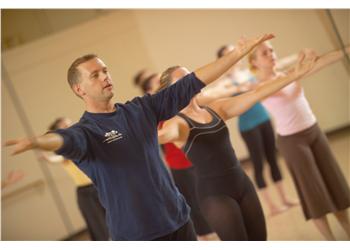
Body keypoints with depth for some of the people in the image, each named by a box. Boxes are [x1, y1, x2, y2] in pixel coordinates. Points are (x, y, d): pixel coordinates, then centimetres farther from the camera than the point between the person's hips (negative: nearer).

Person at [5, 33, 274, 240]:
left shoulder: (140, 108, 6)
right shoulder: (86, 131, -10)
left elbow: (190, 84, 5)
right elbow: (65, 140, -33)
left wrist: (237, 53, 1)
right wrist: (34, 141, -58)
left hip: (179, 219, 5)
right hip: (136, 234, -5)